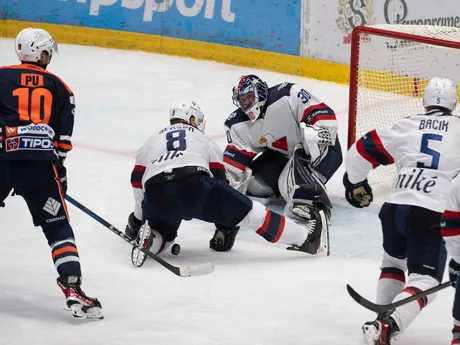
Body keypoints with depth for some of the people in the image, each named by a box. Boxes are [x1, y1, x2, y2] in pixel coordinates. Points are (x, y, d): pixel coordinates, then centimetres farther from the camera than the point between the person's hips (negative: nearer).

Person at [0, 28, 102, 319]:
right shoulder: (59, 88, 16)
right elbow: (64, 138, 14)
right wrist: (58, 170, 25)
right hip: (40, 164, 0)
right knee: (57, 227, 6)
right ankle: (72, 287, -7)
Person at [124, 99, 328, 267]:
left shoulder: (151, 142, 34)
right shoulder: (201, 138, 31)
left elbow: (138, 184, 30)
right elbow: (219, 178, 28)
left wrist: (137, 220, 43)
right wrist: (225, 224, 36)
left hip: (156, 194, 2)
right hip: (194, 185, -2)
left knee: (161, 236, 27)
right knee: (248, 212, 10)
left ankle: (146, 238, -8)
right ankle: (305, 239, 9)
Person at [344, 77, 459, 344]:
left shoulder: (407, 126, 12)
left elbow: (363, 150, 13)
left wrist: (356, 184, 28)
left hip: (396, 208, 4)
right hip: (433, 216, -4)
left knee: (394, 260, 30)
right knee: (425, 280, -4)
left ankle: (383, 319, 25)